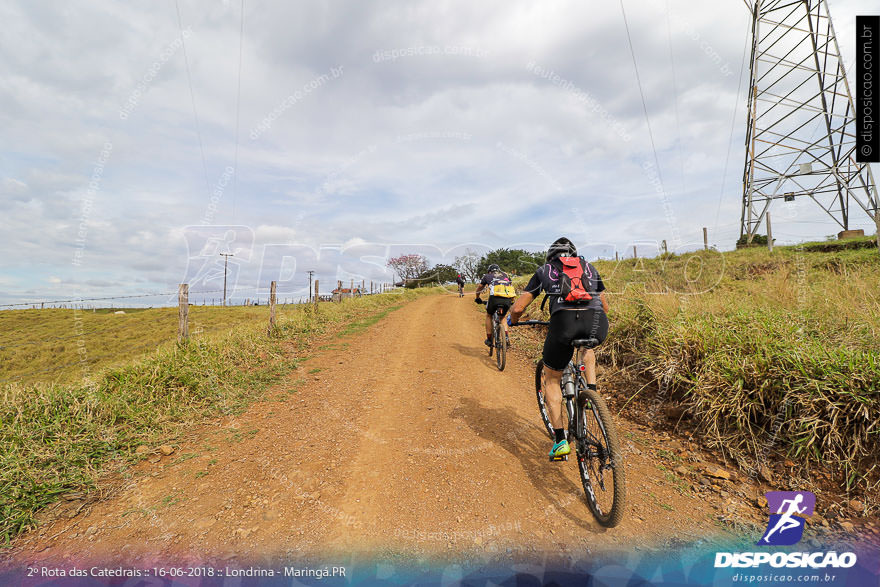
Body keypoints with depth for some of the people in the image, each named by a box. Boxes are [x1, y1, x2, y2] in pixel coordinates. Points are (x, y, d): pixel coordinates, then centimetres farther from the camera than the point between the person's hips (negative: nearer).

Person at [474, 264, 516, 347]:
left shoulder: (487, 276, 26)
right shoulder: (506, 275, 31)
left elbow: (478, 289, 38)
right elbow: (512, 288, 34)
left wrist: (477, 298, 55)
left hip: (495, 298, -3)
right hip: (508, 300, 3)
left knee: (488, 316, 25)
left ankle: (489, 339, 23)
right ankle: (506, 338, 11)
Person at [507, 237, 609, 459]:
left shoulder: (544, 270, 24)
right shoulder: (589, 267, 31)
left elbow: (518, 308, 17)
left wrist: (512, 321, 39)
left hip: (564, 321, -3)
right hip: (598, 322, 3)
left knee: (552, 380, 20)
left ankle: (560, 440, 17)